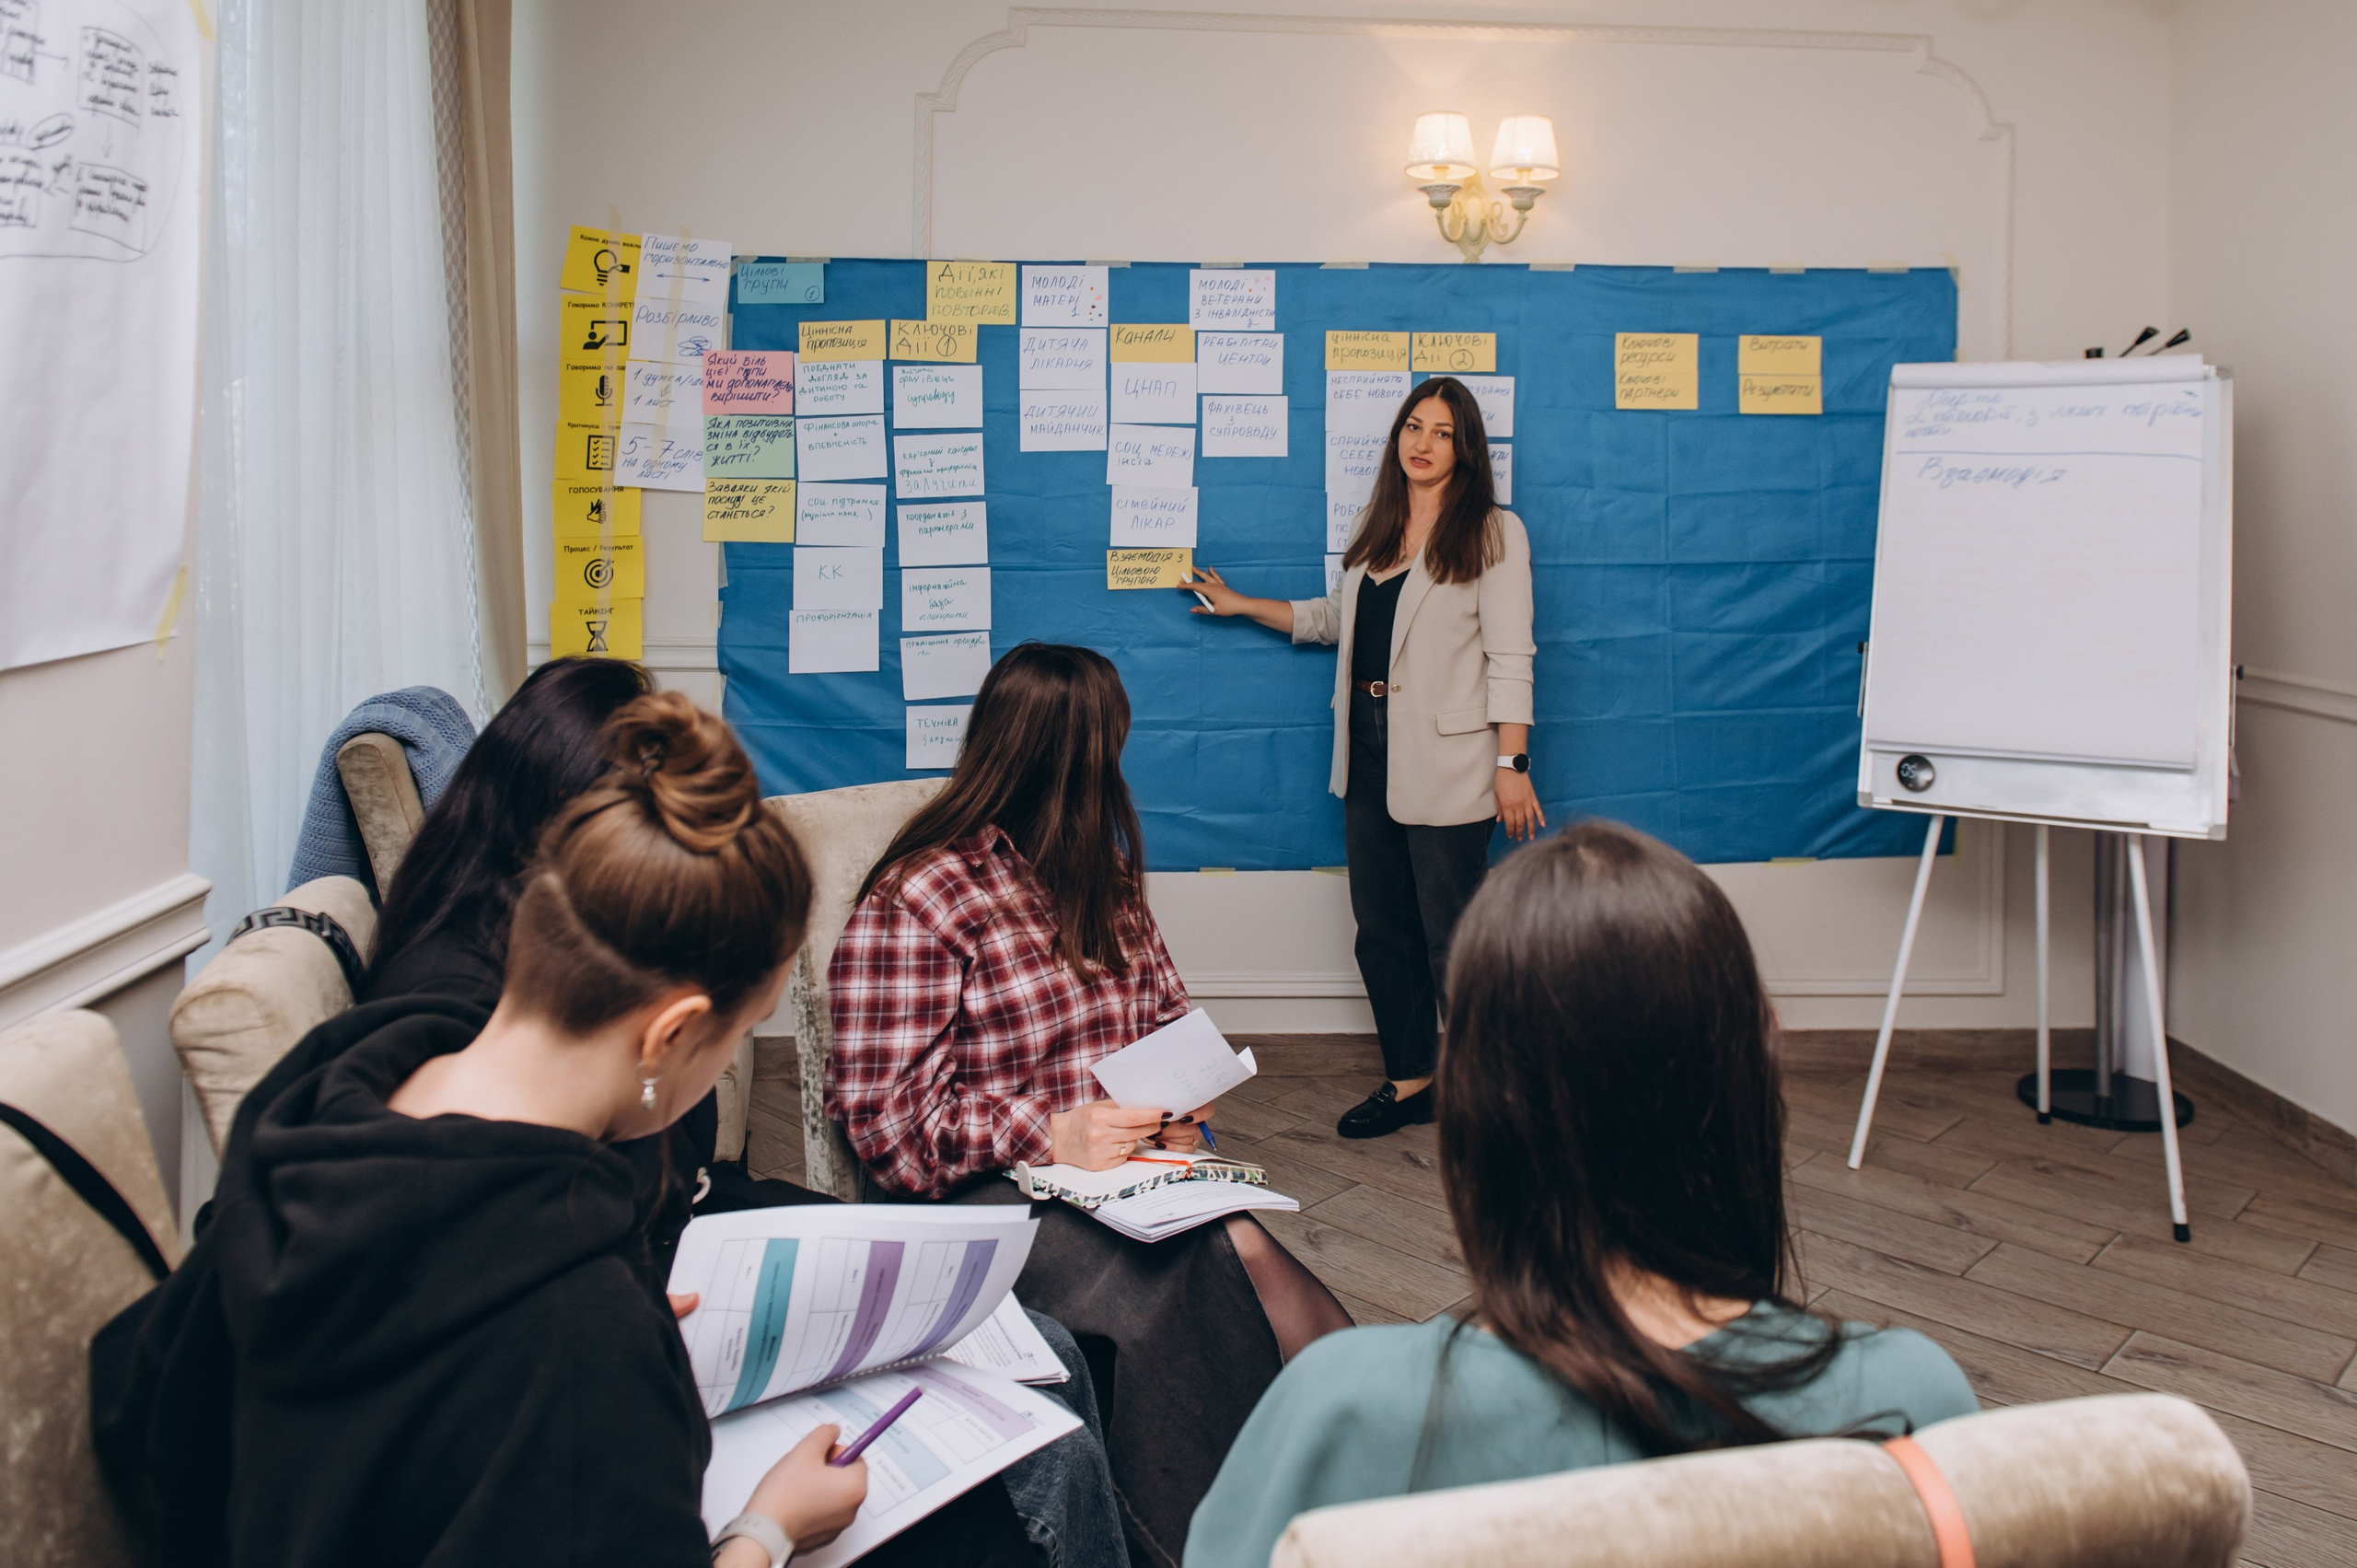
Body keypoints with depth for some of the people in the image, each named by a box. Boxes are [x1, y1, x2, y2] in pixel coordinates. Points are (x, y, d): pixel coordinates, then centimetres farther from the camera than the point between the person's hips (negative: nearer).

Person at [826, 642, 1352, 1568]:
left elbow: (1170, 1017, 25)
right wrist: (1048, 1136, -19)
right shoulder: (913, 899, -6)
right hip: (989, 1193, -6)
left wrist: (1184, 1099, 2)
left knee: (1250, 1253, -28)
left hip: (1130, 1169, 6)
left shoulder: (1105, 876, 17)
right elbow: (881, 1117, -9)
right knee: (1182, 1284, -33)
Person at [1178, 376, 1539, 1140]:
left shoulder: (1492, 531, -3)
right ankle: (1410, 1079, 21)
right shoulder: (1373, 527, 14)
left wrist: (1512, 764, -12)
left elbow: (1510, 657, -7)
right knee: (1381, 927, 9)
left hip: (1446, 758, -6)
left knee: (1452, 934, -3)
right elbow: (1337, 619, 26)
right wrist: (1243, 605, 27)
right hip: (1368, 747, 6)